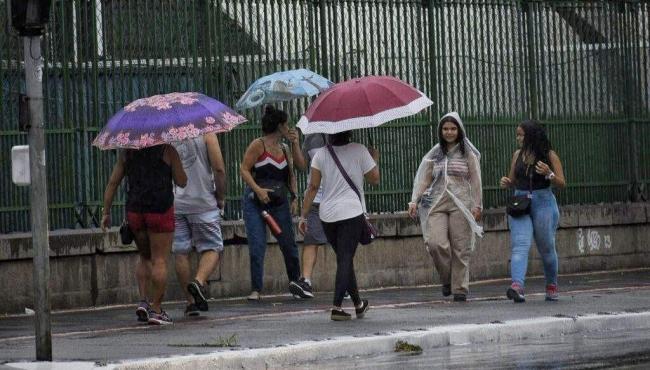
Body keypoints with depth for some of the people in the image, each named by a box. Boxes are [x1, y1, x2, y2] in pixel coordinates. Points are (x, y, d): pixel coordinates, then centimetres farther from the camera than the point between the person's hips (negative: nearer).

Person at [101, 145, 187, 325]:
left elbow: (112, 183, 9)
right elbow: (182, 182, -1)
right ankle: (156, 310, -2)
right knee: (160, 260, 0)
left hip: (134, 210, 4)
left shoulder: (126, 152, 10)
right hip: (160, 209, -4)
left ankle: (143, 300, 7)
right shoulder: (167, 150, -2)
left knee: (145, 257, 21)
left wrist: (106, 212, 12)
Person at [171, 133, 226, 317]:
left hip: (173, 205, 3)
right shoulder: (206, 134, -4)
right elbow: (219, 169, -9)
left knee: (180, 252, 7)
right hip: (203, 203, -3)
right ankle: (199, 281, -20)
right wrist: (220, 197, 4)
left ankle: (190, 301, 8)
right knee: (212, 248, 6)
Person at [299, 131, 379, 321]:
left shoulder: (321, 154, 2)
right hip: (352, 212, -3)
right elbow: (374, 179, 3)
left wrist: (304, 216, 4)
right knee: (345, 259, -5)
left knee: (344, 259, 16)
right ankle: (336, 306, -18)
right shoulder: (359, 151, -4)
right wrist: (374, 159, 20)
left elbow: (313, 187, 0)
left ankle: (358, 304, 26)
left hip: (327, 215, 3)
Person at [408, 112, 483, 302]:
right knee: (436, 243, -15)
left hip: (460, 204, -2)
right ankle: (447, 280, 7)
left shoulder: (468, 153, 7)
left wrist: (477, 206, -2)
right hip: (437, 204, 2)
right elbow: (423, 178, 11)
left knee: (460, 248, -2)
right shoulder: (434, 154, 13)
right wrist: (415, 201, 0)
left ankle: (460, 289, 5)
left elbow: (475, 180, 5)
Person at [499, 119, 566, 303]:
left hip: (543, 204, -2)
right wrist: (506, 182, -3)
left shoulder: (550, 156, -3)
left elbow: (561, 184, -2)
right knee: (520, 246, -15)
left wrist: (549, 174, -21)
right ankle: (517, 286, -31)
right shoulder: (517, 155, 8)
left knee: (546, 248, 9)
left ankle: (552, 286, 29)